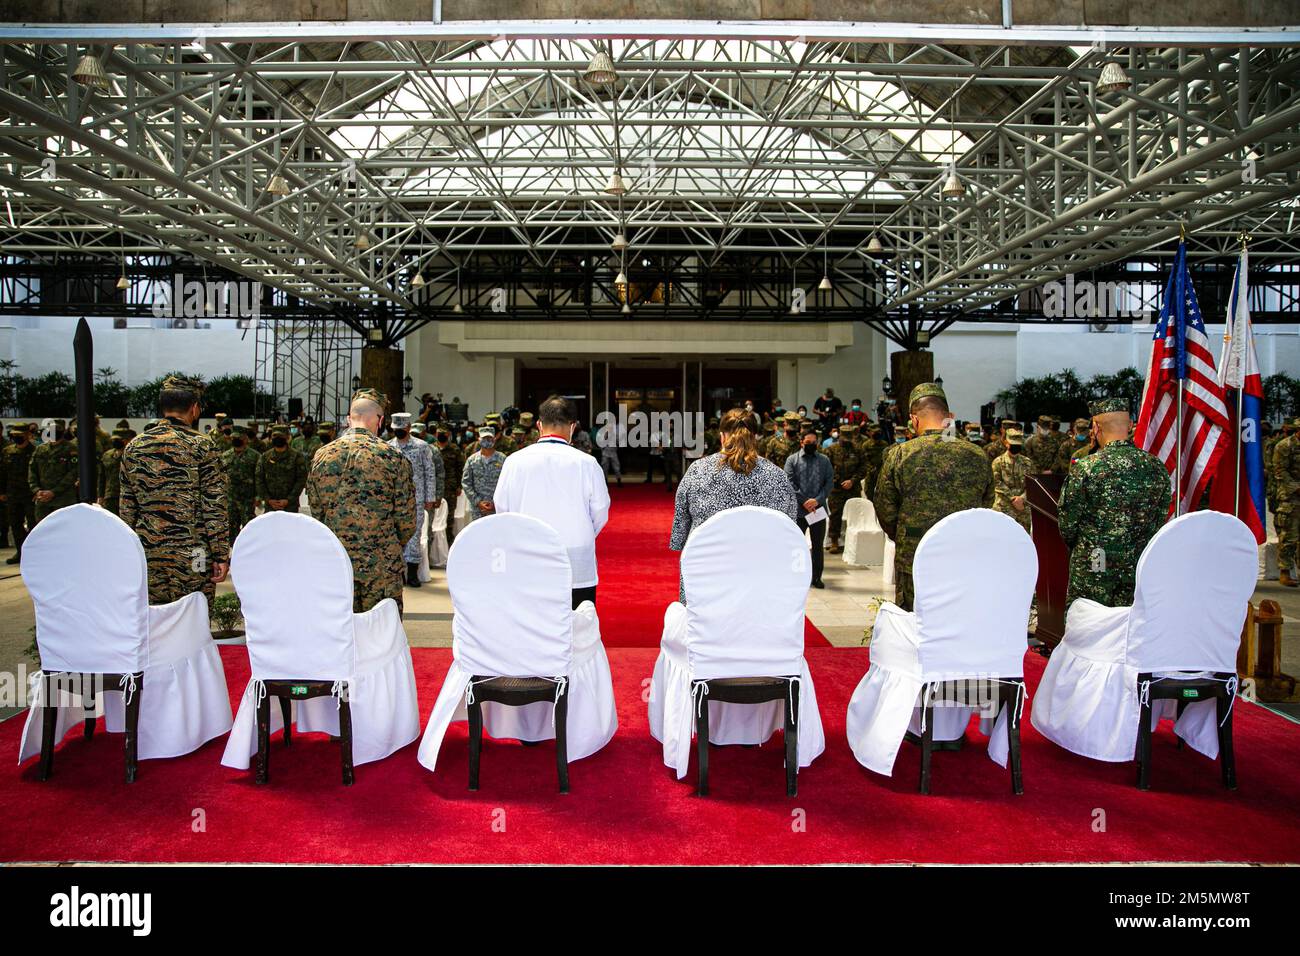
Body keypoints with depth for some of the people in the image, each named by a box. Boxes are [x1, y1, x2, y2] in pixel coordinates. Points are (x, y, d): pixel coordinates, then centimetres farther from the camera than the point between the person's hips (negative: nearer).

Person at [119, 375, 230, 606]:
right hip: (191, 558, -4)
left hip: (147, 556, 5)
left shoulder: (134, 447, 7)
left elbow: (127, 508, 10)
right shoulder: (201, 446, -6)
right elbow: (214, 507, -9)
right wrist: (221, 555, -6)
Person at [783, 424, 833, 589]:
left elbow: (830, 482, 2)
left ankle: (817, 577, 18)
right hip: (798, 510, -2)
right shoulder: (792, 460, 3)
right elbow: (790, 484, -5)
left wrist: (817, 500, -12)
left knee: (818, 545, 8)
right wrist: (804, 501, -13)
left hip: (819, 509, 2)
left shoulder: (824, 460, 8)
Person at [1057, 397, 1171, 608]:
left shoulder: (1086, 468, -13)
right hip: (1141, 567, 4)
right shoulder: (1157, 467, 1)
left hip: (1093, 566, -4)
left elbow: (1067, 521, -7)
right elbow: (1162, 519, 9)